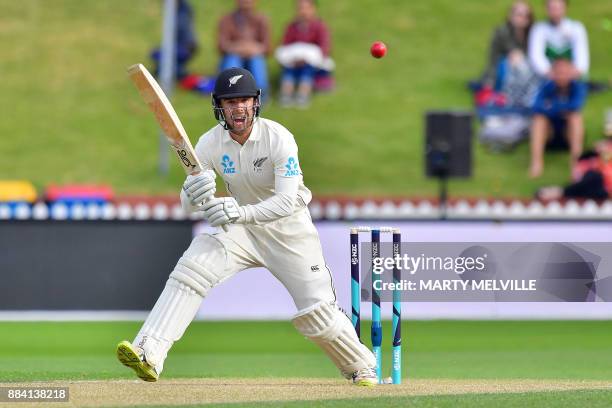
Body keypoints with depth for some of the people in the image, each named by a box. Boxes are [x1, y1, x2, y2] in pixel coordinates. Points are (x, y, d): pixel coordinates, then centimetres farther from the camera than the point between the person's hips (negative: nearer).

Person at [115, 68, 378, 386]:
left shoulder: (278, 139, -23)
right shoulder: (210, 143, -13)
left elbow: (287, 201, -31)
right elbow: (187, 203, -12)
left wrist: (241, 213, -47)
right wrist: (193, 194, -39)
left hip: (288, 228, -3)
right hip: (241, 227, 3)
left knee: (317, 312, -5)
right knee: (191, 271, -22)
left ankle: (362, 368, 22)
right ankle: (149, 355, -31)